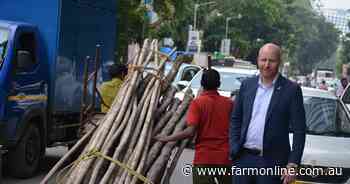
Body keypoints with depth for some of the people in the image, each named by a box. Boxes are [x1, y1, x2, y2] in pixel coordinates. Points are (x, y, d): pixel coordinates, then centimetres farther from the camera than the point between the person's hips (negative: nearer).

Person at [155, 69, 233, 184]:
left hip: (204, 158, -3)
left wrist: (167, 138, -7)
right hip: (225, 157, 3)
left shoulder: (197, 103, -7)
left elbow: (190, 131, -15)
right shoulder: (229, 103, 2)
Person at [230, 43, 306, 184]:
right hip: (244, 158, 4)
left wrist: (293, 164, -11)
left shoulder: (291, 89, -4)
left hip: (272, 162, -4)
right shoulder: (247, 85, 8)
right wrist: (234, 149, 3)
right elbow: (236, 119, 14)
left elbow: (299, 130, -6)